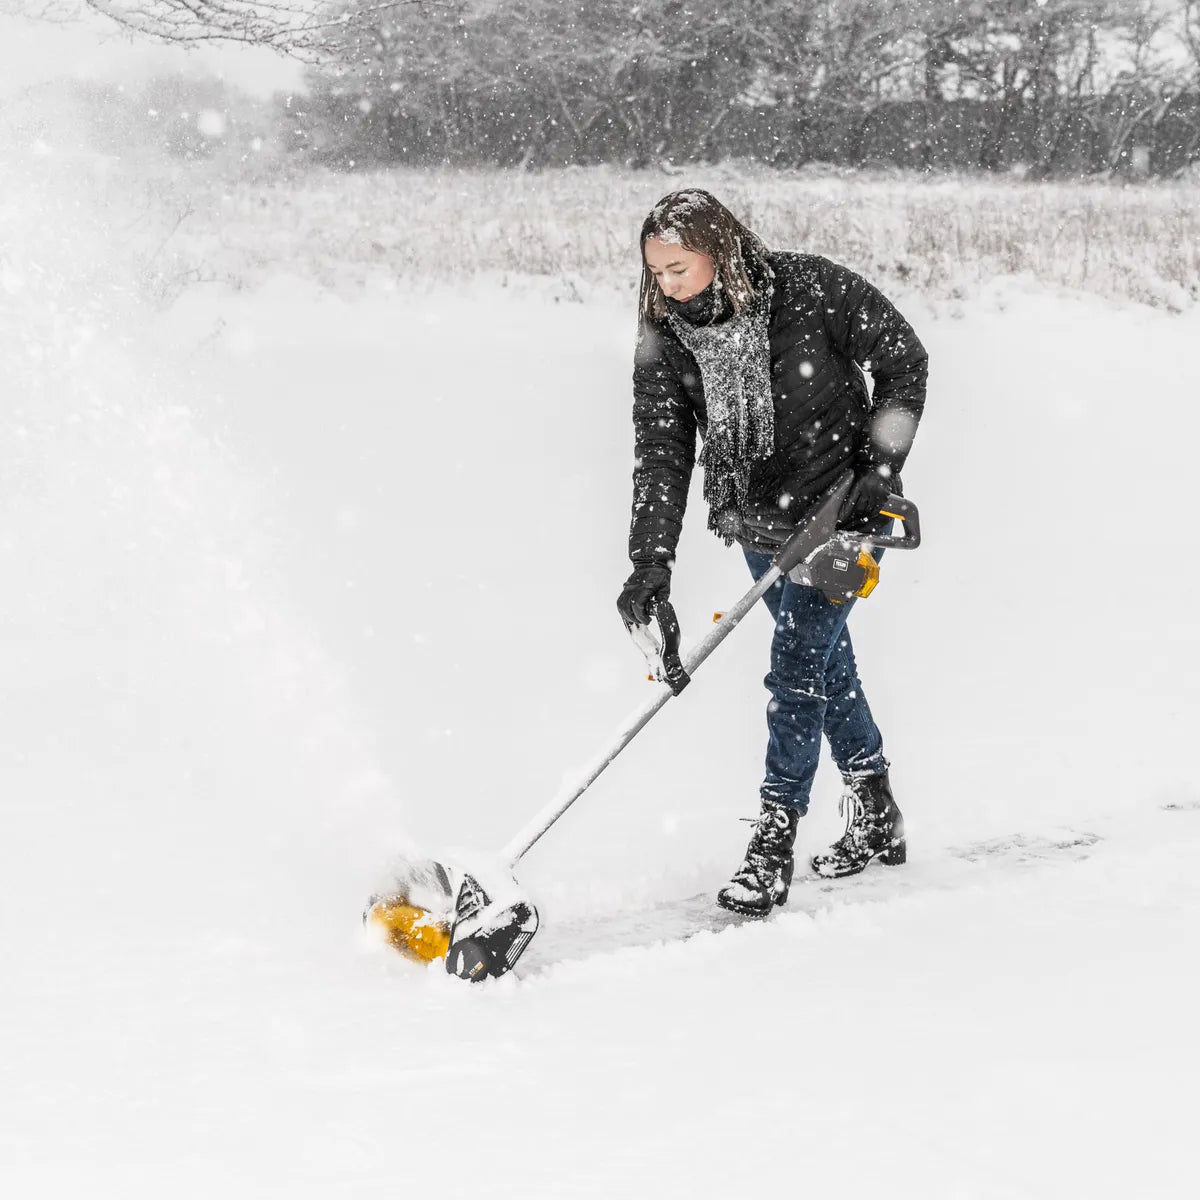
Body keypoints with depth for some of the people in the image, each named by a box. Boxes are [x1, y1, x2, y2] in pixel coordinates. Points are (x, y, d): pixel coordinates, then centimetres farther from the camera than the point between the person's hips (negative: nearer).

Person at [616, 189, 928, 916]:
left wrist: (880, 470, -16)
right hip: (760, 521, 5)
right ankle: (877, 819, 34)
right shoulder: (664, 341, -11)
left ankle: (774, 844, -3)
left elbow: (905, 361, -11)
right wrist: (652, 560, -28)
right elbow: (661, 452, -16)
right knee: (828, 665, 18)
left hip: (843, 509, -5)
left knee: (796, 667, -11)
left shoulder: (816, 292, -22)